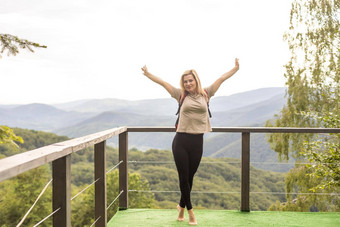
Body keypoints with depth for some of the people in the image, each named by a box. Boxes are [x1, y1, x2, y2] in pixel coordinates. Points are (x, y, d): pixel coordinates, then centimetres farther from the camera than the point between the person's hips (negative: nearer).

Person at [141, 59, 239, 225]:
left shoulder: (205, 94, 8)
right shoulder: (181, 95, 7)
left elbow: (221, 79, 8)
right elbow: (162, 83, 7)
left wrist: (235, 69, 5)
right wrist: (147, 74, 2)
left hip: (197, 142, 1)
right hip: (180, 141, -1)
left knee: (190, 177, 11)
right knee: (183, 177, 2)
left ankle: (182, 206, 32)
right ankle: (190, 211, 16)